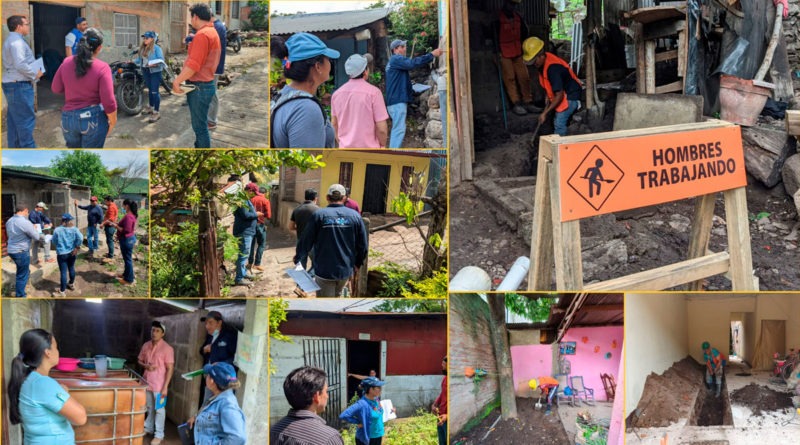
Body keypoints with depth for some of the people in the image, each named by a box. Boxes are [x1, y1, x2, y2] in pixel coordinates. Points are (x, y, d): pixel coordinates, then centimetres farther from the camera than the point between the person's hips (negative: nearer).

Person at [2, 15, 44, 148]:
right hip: (19, 86, -11)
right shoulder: (17, 42, -16)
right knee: (26, 119, -6)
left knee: (14, 119, 14)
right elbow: (20, 65, -25)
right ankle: (28, 147, -3)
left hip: (12, 84, 11)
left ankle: (14, 146, 20)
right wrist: (35, 74, -12)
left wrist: (33, 73, 12)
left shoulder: (12, 40, 18)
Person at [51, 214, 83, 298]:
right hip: (72, 252, 3)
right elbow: (80, 238, -20)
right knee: (71, 268, 23)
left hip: (62, 253, -3)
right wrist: (76, 248, -10)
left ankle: (62, 291, 1)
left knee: (63, 272, -2)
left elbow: (54, 241, 0)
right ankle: (71, 284, 43)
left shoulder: (57, 230, -10)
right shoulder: (74, 229, -7)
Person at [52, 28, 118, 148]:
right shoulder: (102, 68, -15)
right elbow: (108, 101, -15)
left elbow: (56, 89, 8)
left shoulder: (66, 63, -2)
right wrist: (113, 121, -1)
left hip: (68, 117, 4)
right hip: (94, 119, -4)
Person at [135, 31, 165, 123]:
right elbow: (140, 59, 14)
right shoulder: (142, 48, 10)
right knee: (149, 90, 21)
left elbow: (161, 60, -16)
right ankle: (150, 107, 36)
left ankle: (156, 112, -6)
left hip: (155, 71, -8)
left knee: (155, 91, -8)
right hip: (146, 71, 8)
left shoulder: (156, 48, -13)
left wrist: (154, 64, -31)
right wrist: (132, 62, 11)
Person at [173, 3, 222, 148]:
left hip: (199, 87, -11)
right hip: (205, 84, 11)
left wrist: (177, 81, -15)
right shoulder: (212, 32, 16)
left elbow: (193, 65, -23)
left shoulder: (202, 34, -18)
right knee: (200, 124, 19)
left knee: (200, 126, -5)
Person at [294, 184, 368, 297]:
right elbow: (363, 245, 0)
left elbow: (306, 241, -7)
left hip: (324, 270, -3)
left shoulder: (318, 215, -10)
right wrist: (357, 263, 17)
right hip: (346, 270, 3)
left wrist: (298, 260, 10)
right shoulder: (355, 216, -2)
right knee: (336, 296, 26)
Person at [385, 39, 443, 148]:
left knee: (397, 129, 13)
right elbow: (412, 64, -23)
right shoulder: (396, 59, -8)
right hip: (398, 101, -11)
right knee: (399, 129, -14)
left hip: (394, 101, 11)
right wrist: (432, 54, -22)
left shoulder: (392, 61, 25)